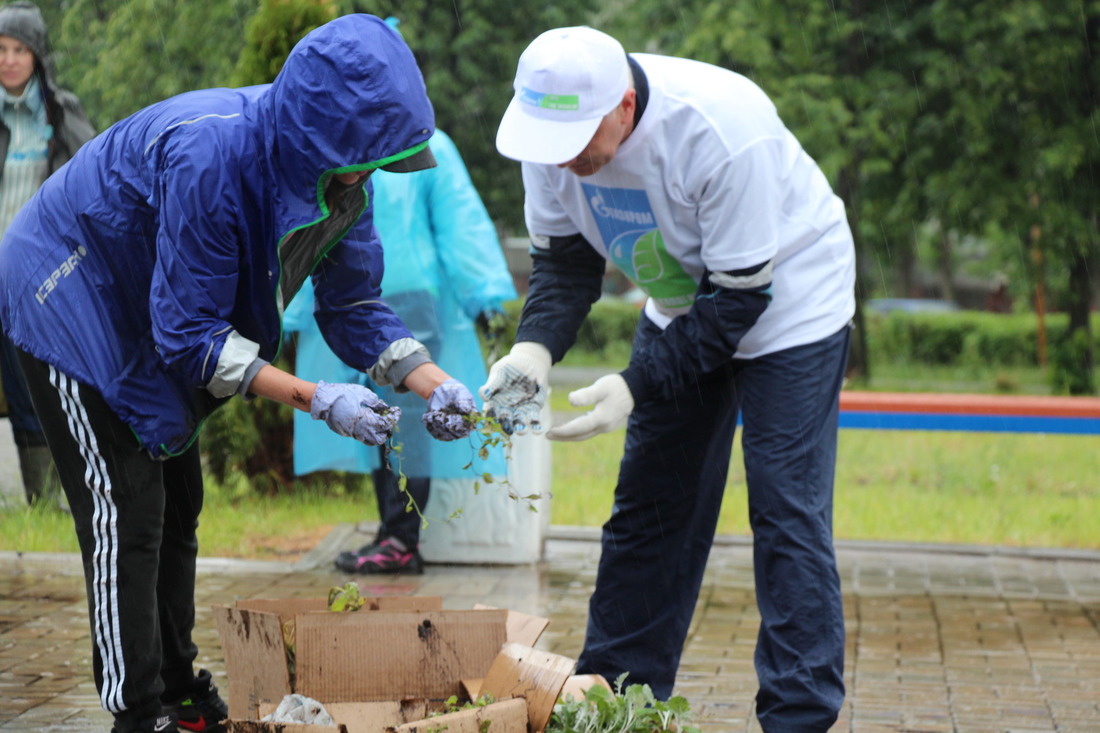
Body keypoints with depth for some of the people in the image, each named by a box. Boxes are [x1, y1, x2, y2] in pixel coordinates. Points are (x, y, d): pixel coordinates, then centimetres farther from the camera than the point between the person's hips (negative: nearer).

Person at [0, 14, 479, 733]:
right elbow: (190, 331, -33)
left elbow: (352, 304, -6)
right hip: (69, 292, -8)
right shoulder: (209, 157, -38)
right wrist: (315, 398, -37)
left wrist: (437, 383, -21)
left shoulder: (336, 170, -14)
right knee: (125, 512, -9)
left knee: (177, 504, 12)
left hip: (147, 318, 8)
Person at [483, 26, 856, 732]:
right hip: (683, 305, 6)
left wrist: (638, 384, -34)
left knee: (786, 512, -11)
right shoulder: (554, 132, -19)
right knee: (649, 507, 7)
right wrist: (535, 346, -26)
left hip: (787, 299, -6)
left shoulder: (723, 131, -37)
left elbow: (741, 295, -30)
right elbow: (564, 258, -6)